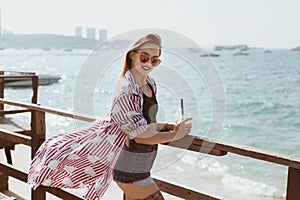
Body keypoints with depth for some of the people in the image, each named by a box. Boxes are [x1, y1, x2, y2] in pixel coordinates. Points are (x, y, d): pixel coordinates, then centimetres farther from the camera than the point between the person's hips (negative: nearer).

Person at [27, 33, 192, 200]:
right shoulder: (126, 92, -22)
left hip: (141, 166, 9)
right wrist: (175, 135, -11)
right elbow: (141, 136, -19)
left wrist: (169, 126, -2)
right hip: (132, 170, -9)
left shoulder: (151, 84, 5)